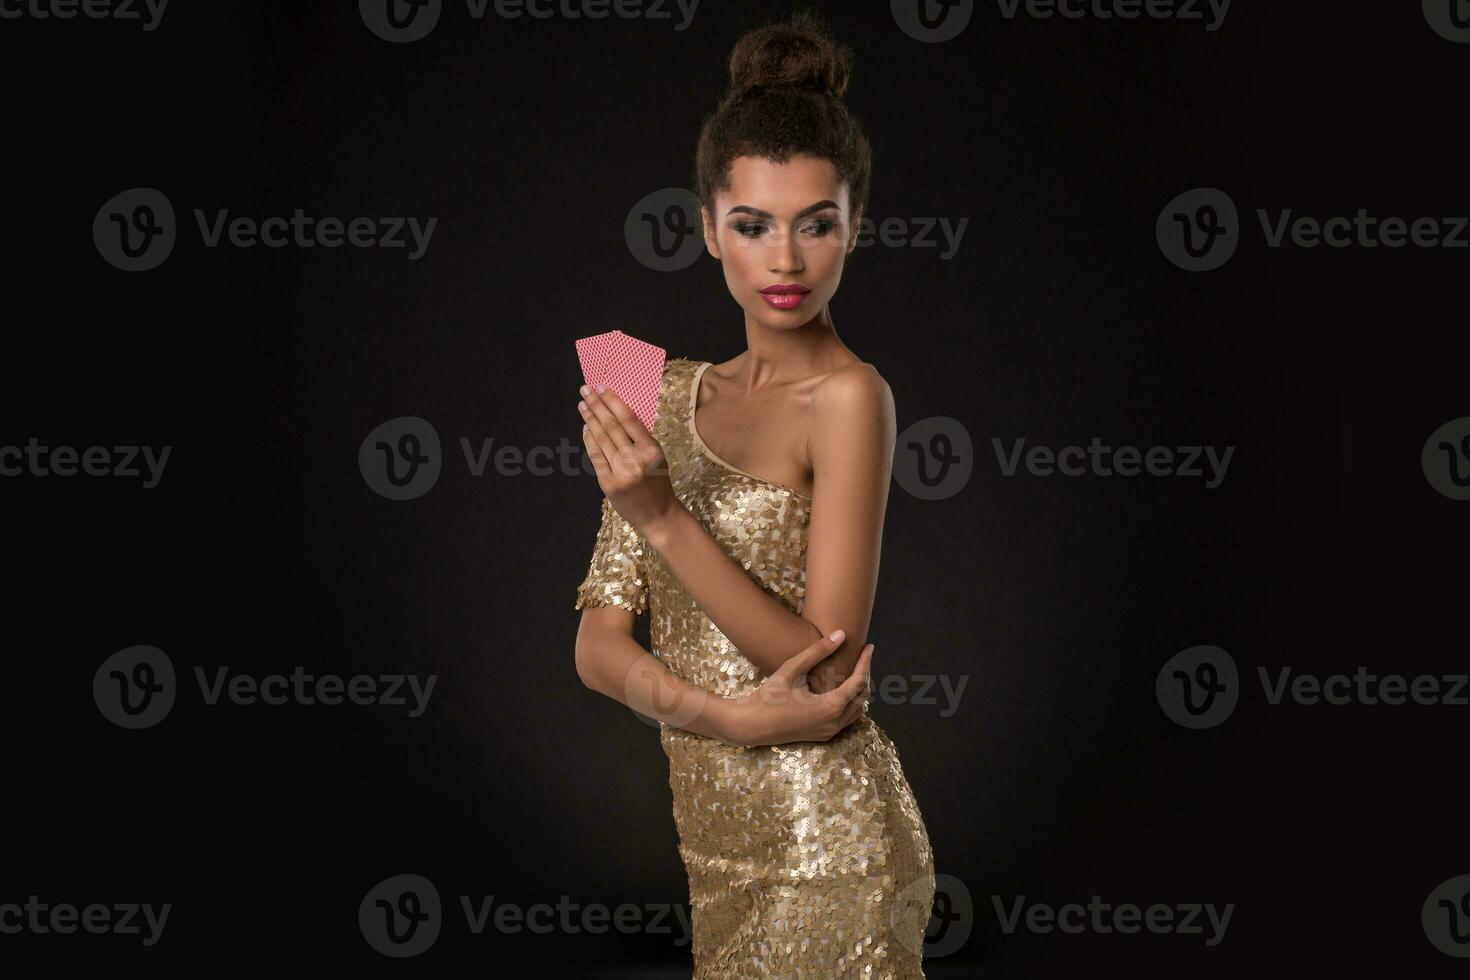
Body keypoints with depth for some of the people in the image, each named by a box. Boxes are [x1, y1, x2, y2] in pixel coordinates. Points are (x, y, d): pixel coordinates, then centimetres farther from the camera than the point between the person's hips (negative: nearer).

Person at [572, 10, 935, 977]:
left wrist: (661, 518, -24)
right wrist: (714, 711, -18)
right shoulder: (672, 392, 5)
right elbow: (599, 642, 1)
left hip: (822, 846, -6)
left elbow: (829, 664, -18)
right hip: (718, 829, 6)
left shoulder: (848, 396, -14)